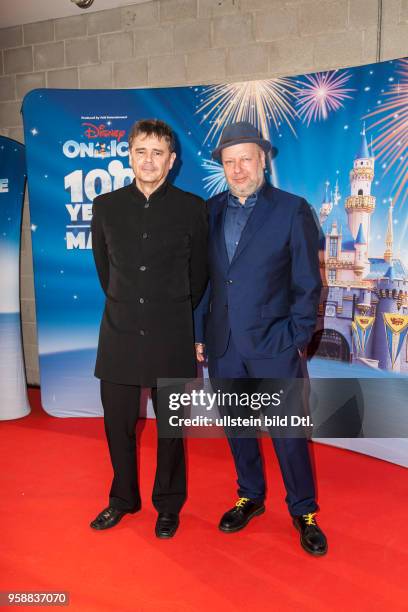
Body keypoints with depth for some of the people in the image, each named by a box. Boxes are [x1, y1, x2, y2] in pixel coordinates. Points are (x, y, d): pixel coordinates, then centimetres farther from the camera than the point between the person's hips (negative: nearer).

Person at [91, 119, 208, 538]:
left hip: (171, 336, -2)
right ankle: (123, 498, 35)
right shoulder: (105, 206, 4)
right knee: (118, 424, 12)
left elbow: (198, 274, 7)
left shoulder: (191, 208, -3)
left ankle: (168, 506, 31)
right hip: (119, 334, 2)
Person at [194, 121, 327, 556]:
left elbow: (308, 283, -4)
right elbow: (202, 277, 9)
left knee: (288, 431, 6)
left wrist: (298, 339, -9)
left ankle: (303, 511, 27)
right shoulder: (210, 211, 7)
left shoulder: (292, 210, -4)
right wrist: (199, 332, 6)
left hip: (274, 343, -4)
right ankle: (250, 496, 37)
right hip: (223, 343, 4)